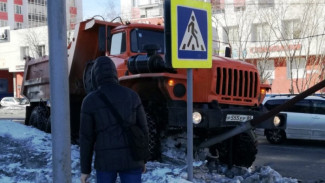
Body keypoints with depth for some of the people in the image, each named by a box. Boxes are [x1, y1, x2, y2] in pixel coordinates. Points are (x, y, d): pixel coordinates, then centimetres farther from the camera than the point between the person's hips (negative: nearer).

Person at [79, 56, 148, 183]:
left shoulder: (89, 101, -5)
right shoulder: (132, 95, 1)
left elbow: (86, 138, -3)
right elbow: (142, 130, 4)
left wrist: (85, 169, 7)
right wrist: (142, 159, 16)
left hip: (106, 160, -1)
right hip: (130, 159, 1)